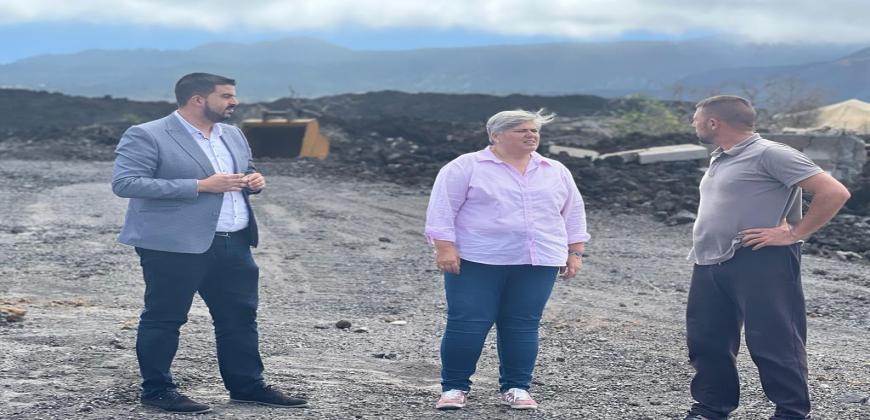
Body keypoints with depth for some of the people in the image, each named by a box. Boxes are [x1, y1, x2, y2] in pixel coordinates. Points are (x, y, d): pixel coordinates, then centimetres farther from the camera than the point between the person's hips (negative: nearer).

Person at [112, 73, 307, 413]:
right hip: (173, 246, -7)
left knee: (240, 316, 11)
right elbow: (124, 183, -18)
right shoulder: (146, 136, -9)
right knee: (164, 318, 1)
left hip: (233, 244, 7)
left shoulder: (233, 135, 14)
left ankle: (247, 385, 21)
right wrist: (200, 186, -20)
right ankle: (157, 390, 12)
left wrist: (254, 180, 1)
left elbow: (245, 172, 29)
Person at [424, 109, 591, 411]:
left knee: (522, 327, 4)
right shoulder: (466, 167, -2)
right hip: (477, 261, -3)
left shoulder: (556, 172, 12)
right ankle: (454, 387, 6)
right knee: (466, 325, -5)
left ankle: (516, 387, 14)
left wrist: (575, 253, 10)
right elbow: (442, 208, -6)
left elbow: (573, 213, 16)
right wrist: (445, 247, -13)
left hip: (537, 263, 3)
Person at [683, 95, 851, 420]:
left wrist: (792, 234, -14)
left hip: (759, 263, -9)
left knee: (774, 342, -4)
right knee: (706, 341, 11)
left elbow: (834, 192, -15)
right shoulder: (720, 159, 17)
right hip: (709, 265, 9)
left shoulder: (769, 154, -11)